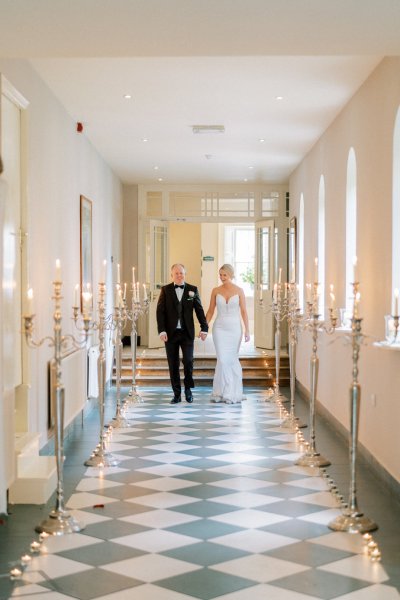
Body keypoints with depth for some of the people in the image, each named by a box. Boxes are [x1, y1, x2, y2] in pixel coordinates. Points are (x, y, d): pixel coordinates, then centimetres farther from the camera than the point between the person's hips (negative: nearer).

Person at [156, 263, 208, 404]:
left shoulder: (193, 290, 5)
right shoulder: (166, 290, 3)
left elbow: (199, 310, 4)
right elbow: (160, 311, -2)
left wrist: (204, 328, -3)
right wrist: (162, 331, -12)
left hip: (187, 333, 0)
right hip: (171, 333, 0)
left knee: (188, 361, -7)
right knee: (173, 364, 4)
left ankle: (188, 388, 15)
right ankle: (176, 394, 12)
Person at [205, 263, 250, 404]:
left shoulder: (239, 291, 0)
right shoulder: (216, 291, 3)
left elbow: (244, 311, -1)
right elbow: (210, 311, 7)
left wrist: (247, 330, -7)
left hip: (235, 328, 0)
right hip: (220, 328, 0)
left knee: (232, 359, 5)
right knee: (222, 359, -7)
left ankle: (232, 393, 14)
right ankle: (223, 392, 3)